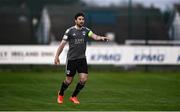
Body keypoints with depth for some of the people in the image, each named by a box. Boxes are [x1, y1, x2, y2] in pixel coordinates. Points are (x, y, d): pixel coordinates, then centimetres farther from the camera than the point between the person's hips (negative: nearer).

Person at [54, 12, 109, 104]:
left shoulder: (86, 30, 3)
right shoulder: (70, 31, -5)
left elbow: (94, 36, -13)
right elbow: (62, 44, -4)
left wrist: (101, 38, -34)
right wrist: (57, 56, -8)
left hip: (82, 58, 3)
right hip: (71, 59, -3)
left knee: (84, 79, -8)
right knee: (69, 80, 4)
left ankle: (73, 97, 13)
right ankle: (60, 94, 33)